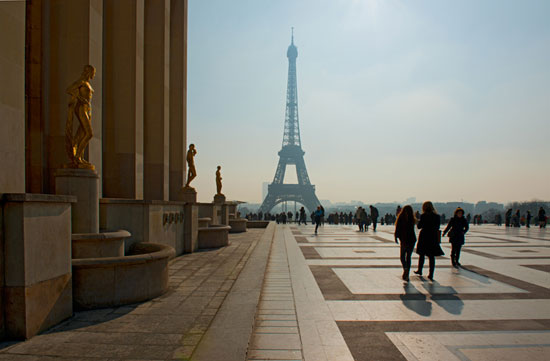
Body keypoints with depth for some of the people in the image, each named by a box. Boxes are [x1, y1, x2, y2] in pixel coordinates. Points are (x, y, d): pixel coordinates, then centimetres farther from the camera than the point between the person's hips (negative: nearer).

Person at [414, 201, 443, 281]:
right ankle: (431, 275, 4)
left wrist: (419, 221, 11)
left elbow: (419, 226, -6)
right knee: (432, 257, 5)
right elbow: (437, 227, 8)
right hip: (433, 238, 3)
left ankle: (420, 270, 27)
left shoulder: (423, 216, -11)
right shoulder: (437, 216, 0)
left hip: (424, 238, -2)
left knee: (422, 255, 15)